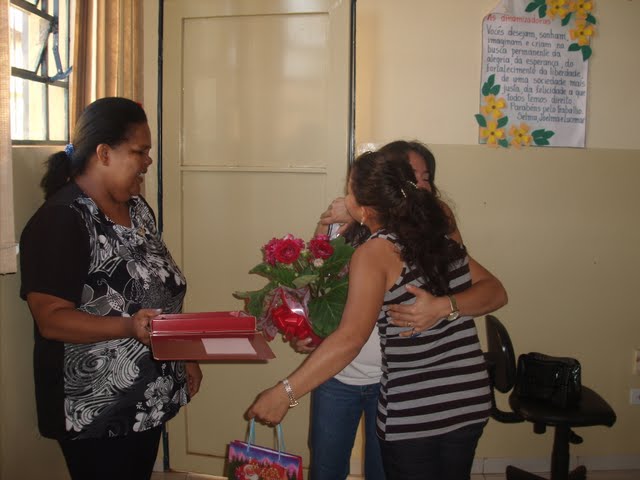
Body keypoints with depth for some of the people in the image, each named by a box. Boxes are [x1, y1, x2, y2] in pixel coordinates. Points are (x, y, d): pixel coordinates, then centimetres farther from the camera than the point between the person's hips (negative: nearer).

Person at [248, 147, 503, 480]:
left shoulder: (374, 253, -16)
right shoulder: (444, 237, 2)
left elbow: (351, 338, -26)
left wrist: (284, 393, -24)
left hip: (414, 413, -6)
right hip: (470, 401, 6)